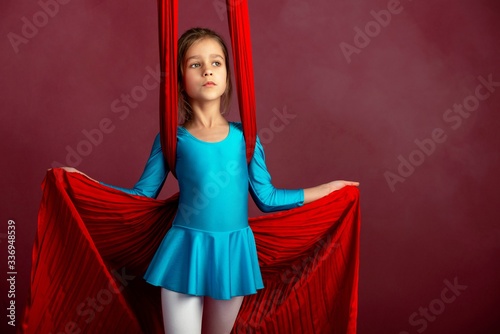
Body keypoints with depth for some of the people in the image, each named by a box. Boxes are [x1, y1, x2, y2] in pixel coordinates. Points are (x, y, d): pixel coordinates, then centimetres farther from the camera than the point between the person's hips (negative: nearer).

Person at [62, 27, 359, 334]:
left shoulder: (243, 136, 1)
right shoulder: (172, 139, -2)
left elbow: (267, 198, 6)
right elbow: (142, 196, 4)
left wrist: (327, 189, 11)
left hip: (233, 253, 2)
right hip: (185, 253, -2)